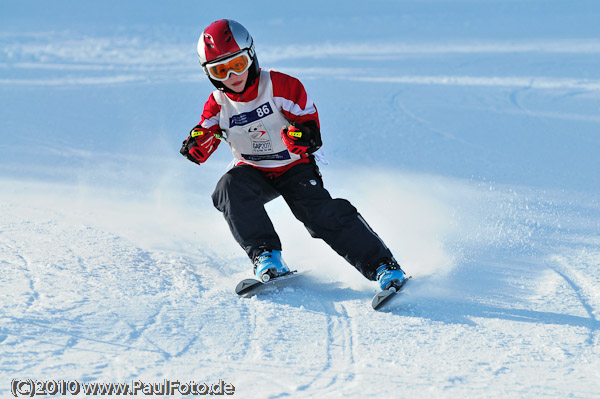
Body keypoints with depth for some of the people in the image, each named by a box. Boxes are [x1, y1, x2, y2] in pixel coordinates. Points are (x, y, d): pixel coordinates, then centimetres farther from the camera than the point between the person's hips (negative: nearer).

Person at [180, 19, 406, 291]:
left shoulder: (280, 86, -17)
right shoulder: (218, 105, -6)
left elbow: (309, 120, -14)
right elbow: (203, 145, -2)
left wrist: (303, 136, -38)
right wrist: (197, 144, -27)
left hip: (294, 166, -3)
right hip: (253, 173, 3)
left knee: (321, 212, -24)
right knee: (231, 188, -30)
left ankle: (381, 264, -21)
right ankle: (265, 255, -26)